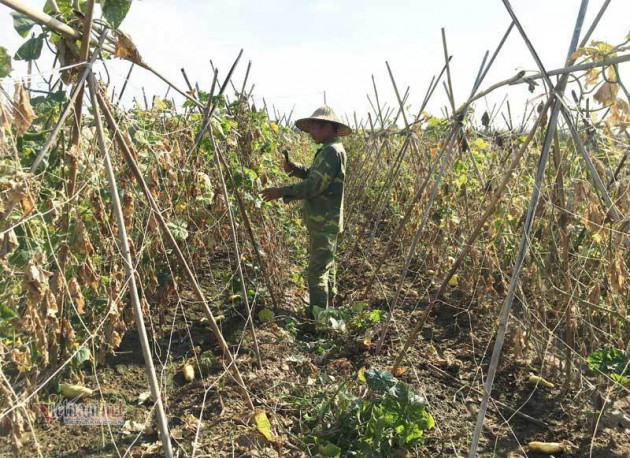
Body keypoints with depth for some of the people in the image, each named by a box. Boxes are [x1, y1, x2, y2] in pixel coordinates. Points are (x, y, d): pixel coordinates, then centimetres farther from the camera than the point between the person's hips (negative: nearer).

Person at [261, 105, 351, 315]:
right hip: (326, 221, 11)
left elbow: (314, 186, -25)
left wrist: (281, 192, -20)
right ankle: (327, 307, 34)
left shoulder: (331, 151, -18)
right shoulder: (329, 150, 15)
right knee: (327, 266, 20)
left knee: (317, 271, -8)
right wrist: (295, 168, 2)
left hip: (324, 223, -11)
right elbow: (313, 175, 19)